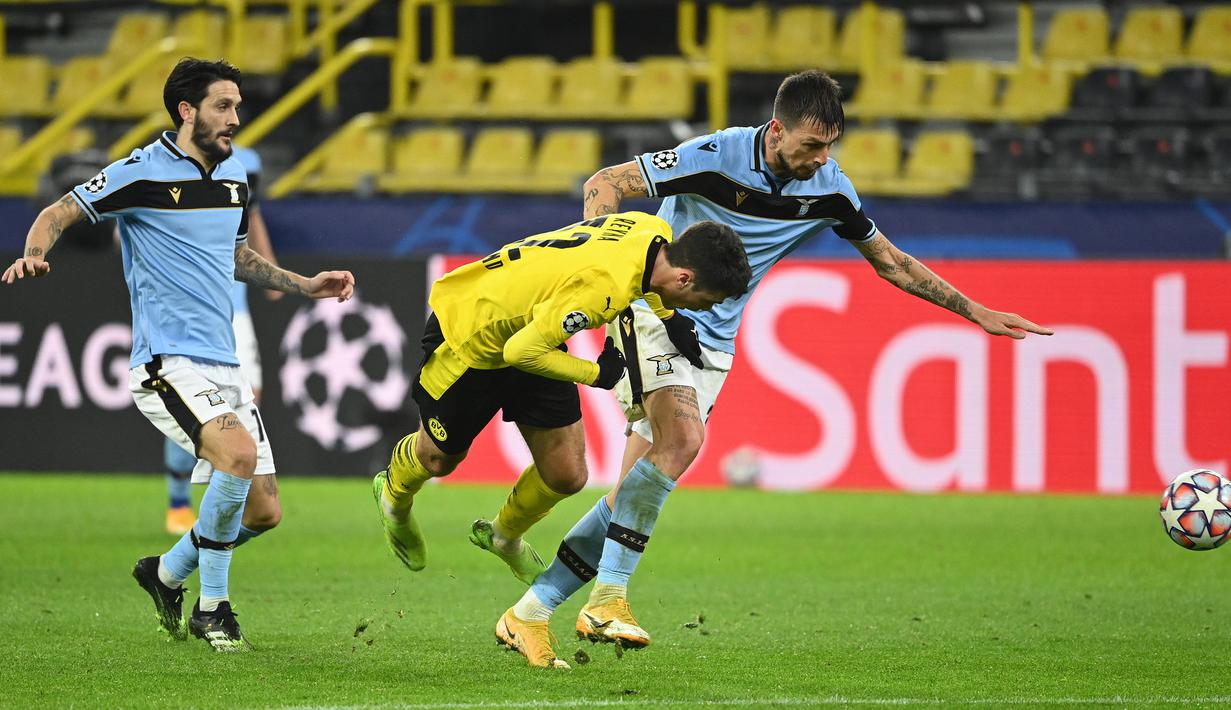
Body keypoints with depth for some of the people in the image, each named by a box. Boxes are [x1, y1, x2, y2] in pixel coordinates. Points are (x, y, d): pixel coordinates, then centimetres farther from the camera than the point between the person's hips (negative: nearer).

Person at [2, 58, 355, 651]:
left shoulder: (234, 178, 13)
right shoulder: (142, 173, -8)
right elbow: (58, 214, -4)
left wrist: (304, 285, 26)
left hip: (222, 364, 8)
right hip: (168, 362, -8)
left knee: (264, 512, 4)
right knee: (240, 452, -31)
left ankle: (166, 572, 30)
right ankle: (211, 606, -15)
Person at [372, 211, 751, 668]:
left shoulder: (656, 234, -16)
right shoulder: (605, 286, -42)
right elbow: (524, 350, -34)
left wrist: (666, 316, 0)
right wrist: (595, 373, -22)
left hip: (527, 331, 7)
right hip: (468, 333, -7)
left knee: (566, 477, 3)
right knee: (439, 459, 19)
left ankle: (505, 536, 34)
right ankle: (394, 497, 54)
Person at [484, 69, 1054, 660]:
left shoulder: (829, 189, -3)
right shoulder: (716, 158, -19)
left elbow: (891, 262, 12)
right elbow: (604, 184, -14)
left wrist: (976, 312, 12)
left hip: (713, 343, 5)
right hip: (653, 312, -5)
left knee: (635, 494, -4)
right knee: (682, 438, -29)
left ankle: (531, 607, 5)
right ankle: (606, 601, -24)